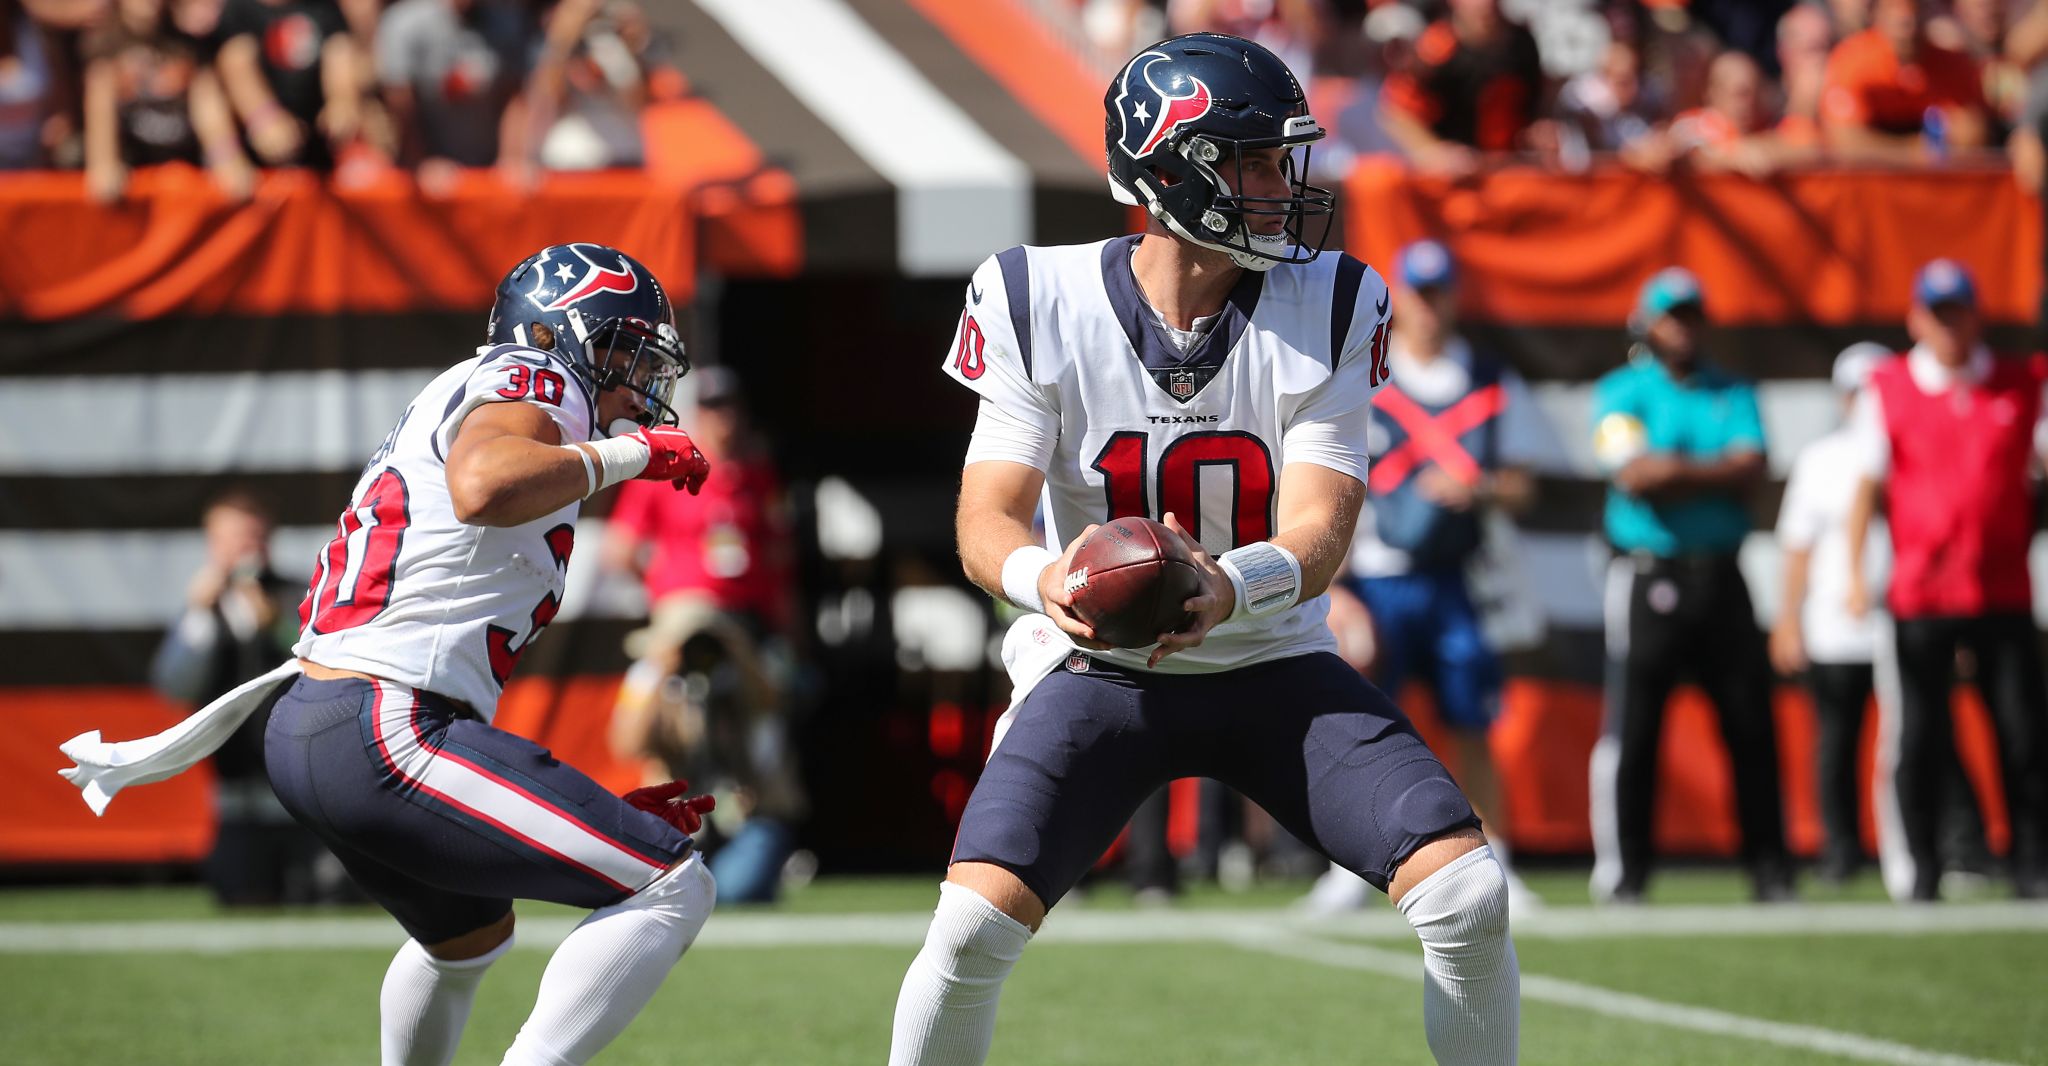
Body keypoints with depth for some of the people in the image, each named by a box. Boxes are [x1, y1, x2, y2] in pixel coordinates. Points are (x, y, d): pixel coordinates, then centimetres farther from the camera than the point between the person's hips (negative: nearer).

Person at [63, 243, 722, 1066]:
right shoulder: (530, 383, -1)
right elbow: (486, 488, -27)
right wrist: (629, 453, -12)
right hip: (385, 733, -10)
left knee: (469, 938, 36)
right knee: (673, 889, -12)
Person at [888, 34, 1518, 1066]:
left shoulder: (1329, 306, -9)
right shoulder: (1042, 304, -12)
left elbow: (1318, 534, -16)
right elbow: (987, 521, -15)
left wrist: (1231, 586, -41)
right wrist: (1046, 577, -41)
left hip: (1274, 664, 2)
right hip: (1096, 670, -2)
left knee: (1468, 895, -15)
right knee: (974, 924, -23)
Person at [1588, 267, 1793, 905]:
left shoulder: (1733, 394, 13)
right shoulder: (1621, 392, 3)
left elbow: (1750, 468, -3)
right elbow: (1633, 476, -12)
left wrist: (1676, 470, -12)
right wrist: (1714, 473, -7)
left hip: (1720, 575, 3)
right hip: (1647, 572, -3)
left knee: (1752, 725, 2)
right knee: (1632, 727, -5)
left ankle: (1769, 868, 8)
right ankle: (1621, 870, 2)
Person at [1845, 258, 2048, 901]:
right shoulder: (1889, 390, 3)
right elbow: (1867, 485, 2)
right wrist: (1856, 575, -7)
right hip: (1920, 595, -1)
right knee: (1918, 735, -1)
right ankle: (1915, 868, 6)